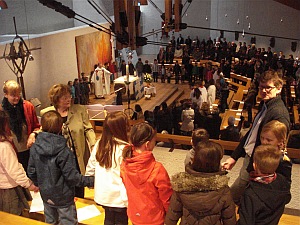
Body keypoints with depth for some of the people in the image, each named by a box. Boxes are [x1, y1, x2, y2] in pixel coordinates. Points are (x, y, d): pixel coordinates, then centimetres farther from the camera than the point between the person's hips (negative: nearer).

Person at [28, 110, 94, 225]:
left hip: (46, 195, 5)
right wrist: (90, 181, -14)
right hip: (63, 196, -5)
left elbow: (31, 172, -2)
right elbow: (72, 176, -24)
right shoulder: (63, 151, -26)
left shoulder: (35, 148, -11)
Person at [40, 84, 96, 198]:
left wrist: (94, 145, -11)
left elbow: (88, 129, 2)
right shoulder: (46, 113, -1)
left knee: (78, 191, 13)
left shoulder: (80, 110, -1)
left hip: (78, 158, 0)